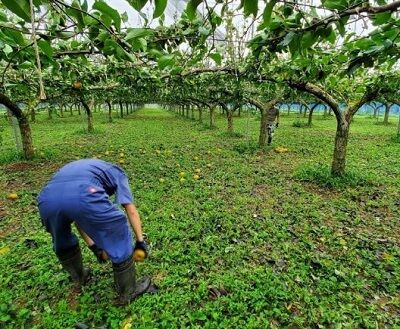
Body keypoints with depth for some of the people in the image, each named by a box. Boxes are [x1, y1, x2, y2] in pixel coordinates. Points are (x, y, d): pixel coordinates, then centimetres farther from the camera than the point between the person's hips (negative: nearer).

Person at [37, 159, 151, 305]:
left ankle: (78, 278, 57)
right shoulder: (116, 172, 30)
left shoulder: (80, 169, 43)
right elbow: (131, 210, 18)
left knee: (62, 242, 37)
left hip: (47, 198, 6)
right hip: (82, 196, -6)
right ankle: (127, 292, 32)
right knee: (120, 242, 16)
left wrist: (93, 246, 39)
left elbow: (78, 217, 38)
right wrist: (140, 241, 26)